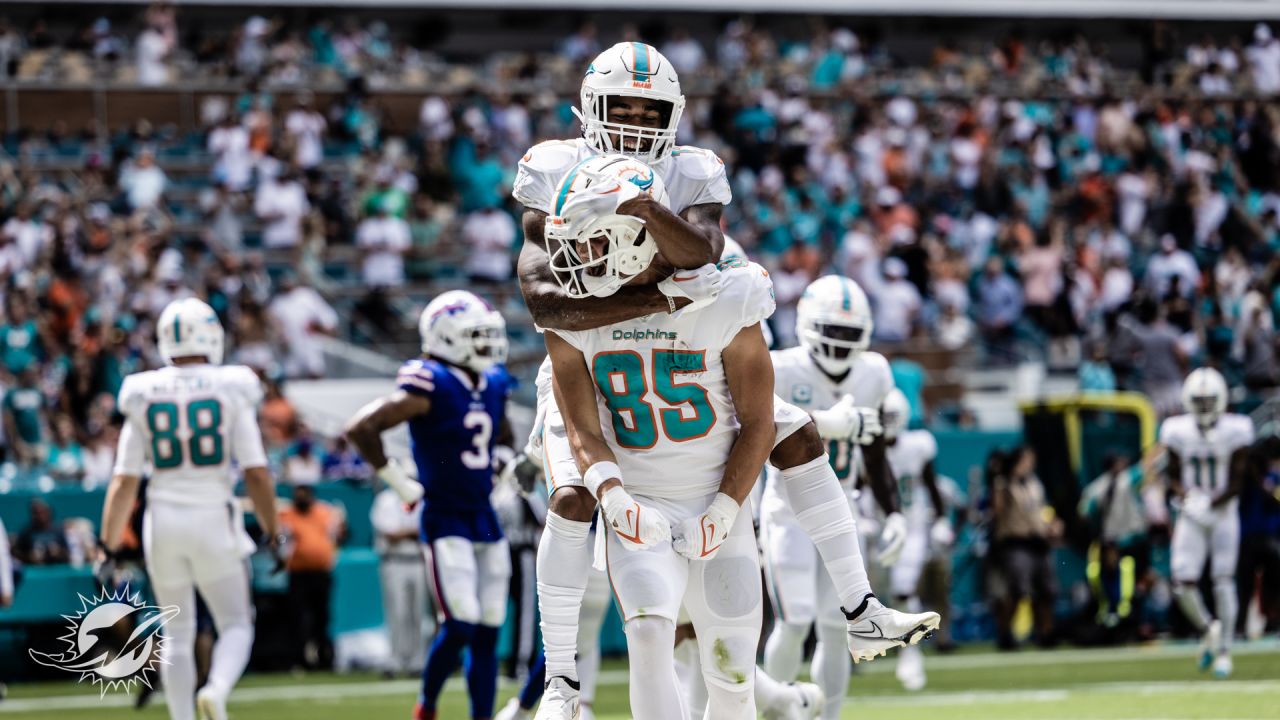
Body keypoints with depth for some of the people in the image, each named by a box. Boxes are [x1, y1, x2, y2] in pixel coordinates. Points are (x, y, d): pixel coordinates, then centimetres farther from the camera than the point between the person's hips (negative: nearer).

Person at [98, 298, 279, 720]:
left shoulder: (144, 398, 1)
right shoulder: (230, 391, -4)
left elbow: (124, 483, 0)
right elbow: (257, 475, -6)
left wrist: (108, 547, 7)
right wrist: (271, 533, 5)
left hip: (163, 521, 2)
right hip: (214, 520, -2)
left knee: (177, 634, 15)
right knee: (236, 625, 9)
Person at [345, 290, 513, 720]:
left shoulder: (494, 386, 9)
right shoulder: (429, 387, -15)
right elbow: (361, 428, -20)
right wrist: (398, 482, -15)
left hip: (485, 520, 7)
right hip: (446, 520, -7)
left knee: (488, 633, 4)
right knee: (460, 625, -14)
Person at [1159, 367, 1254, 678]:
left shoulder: (1234, 431, -9)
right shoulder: (1178, 431, -3)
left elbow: (1237, 480, -8)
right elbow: (1173, 474, 6)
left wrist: (1212, 501, -21)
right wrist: (1187, 496, -14)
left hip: (1224, 513, -2)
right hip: (1191, 515, 2)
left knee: (1223, 580, -6)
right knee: (1184, 582, -8)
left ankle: (1224, 651, 4)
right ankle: (1207, 632, 22)